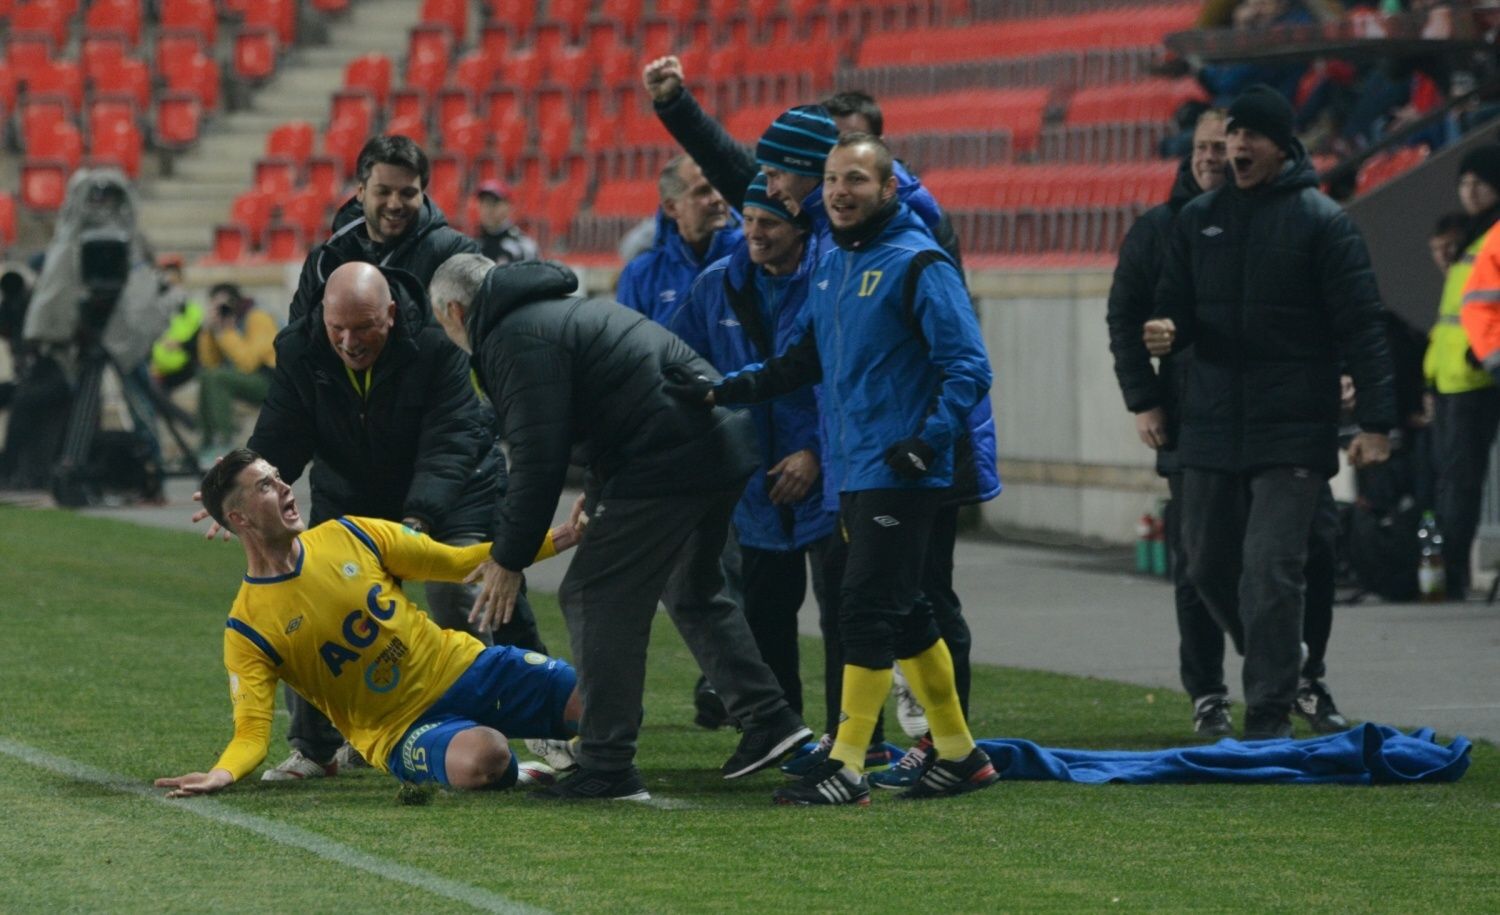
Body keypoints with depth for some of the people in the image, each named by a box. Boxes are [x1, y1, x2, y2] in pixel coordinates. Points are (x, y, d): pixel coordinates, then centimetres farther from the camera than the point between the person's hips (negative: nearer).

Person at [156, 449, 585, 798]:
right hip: (404, 730, -3)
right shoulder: (247, 629, -10)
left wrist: (557, 538, -1)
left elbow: (460, 562, 8)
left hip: (465, 664, 4)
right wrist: (221, 774, -36)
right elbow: (252, 732, -13)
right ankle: (517, 771, -3)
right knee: (481, 758, -37)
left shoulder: (349, 535, 0)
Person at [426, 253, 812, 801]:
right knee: (692, 592, 28)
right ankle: (768, 720, 27)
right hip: (725, 444, 10)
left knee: (594, 597, -3)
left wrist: (509, 557, -7)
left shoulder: (517, 341, -9)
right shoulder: (559, 312, 24)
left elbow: (538, 461, -15)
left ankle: (606, 765, -2)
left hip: (668, 464, -10)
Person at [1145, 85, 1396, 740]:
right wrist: (1167, 332, -10)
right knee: (1208, 568, 9)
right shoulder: (1198, 220, 11)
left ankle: (1269, 715, -7)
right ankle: (1277, 662, 33)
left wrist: (1375, 421, -13)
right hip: (1211, 428, 5)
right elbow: (1176, 310, 15)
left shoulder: (1321, 220, -3)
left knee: (1270, 571, -11)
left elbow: (1361, 325, -6)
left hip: (1292, 434, -5)